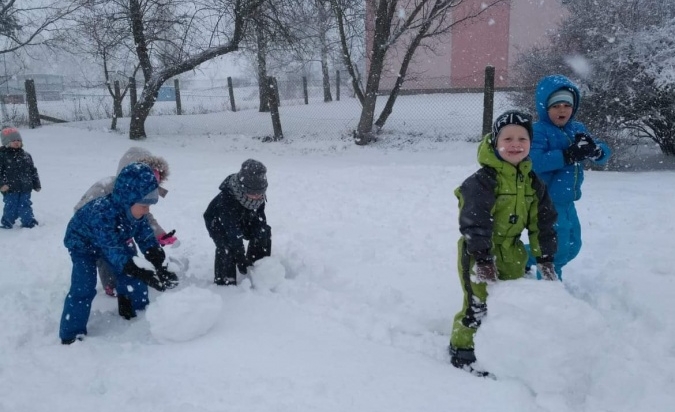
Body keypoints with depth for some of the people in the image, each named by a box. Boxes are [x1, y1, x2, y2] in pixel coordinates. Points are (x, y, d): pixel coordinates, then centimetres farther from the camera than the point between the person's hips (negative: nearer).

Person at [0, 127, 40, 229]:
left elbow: (33, 171, 14)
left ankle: (29, 223, 18)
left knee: (25, 207, 8)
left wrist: (36, 184, 13)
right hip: (10, 189, -3)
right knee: (11, 207, 3)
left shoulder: (26, 155, 9)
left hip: (25, 188, 3)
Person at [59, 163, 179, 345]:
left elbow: (147, 239, -23)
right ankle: (71, 336, -5)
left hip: (114, 241, 6)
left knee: (132, 274, -2)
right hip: (82, 244, -6)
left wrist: (160, 268, -40)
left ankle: (138, 311, 20)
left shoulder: (135, 210, -25)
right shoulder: (102, 213, -46)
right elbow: (116, 254, -49)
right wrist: (147, 277, -58)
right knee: (83, 288, -17)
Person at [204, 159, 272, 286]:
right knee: (226, 245, -30)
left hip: (241, 220, 6)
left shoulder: (259, 197, -26)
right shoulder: (227, 199, -44)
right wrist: (240, 258, -43)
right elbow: (233, 233, -44)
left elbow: (259, 220, -20)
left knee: (264, 231, -6)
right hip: (218, 223, -6)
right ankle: (225, 283, -17)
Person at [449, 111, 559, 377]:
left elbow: (542, 222, 8)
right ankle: (463, 348, 10)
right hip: (478, 250, -7)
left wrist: (545, 258, 5)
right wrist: (482, 258, -26)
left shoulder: (533, 181, 2)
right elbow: (474, 221, -24)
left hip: (511, 250, 7)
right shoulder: (483, 179, -20)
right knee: (479, 303, -7)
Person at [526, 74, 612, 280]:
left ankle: (522, 259, 36)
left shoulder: (578, 129, 8)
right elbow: (532, 161, -31)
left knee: (572, 246, 21)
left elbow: (605, 153, 4)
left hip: (567, 202, 9)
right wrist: (567, 155, -32)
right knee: (556, 250, -1)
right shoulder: (538, 131, -15)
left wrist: (594, 149, -19)